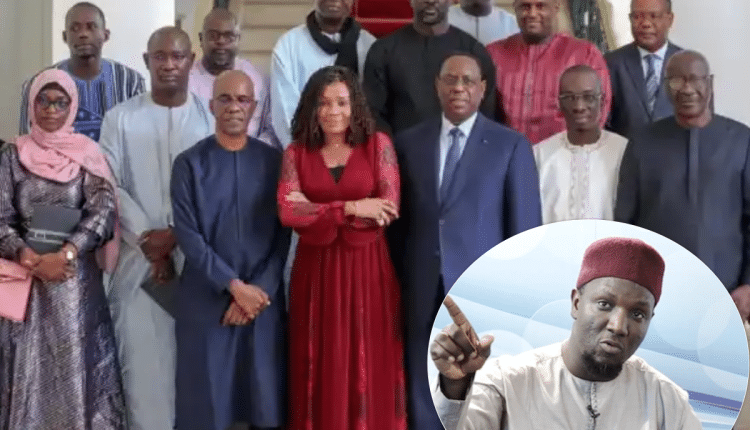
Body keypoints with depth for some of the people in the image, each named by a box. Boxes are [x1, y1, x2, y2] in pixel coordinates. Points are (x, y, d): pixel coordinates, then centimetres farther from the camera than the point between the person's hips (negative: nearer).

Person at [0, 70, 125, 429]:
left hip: (77, 277, -1)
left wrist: (65, 254, -18)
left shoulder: (88, 155, 3)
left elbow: (103, 212, -7)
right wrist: (30, 258, -14)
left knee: (77, 365, 2)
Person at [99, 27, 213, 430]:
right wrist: (149, 242, -8)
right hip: (139, 257, 0)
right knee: (143, 355, -1)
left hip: (196, 257, 0)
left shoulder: (211, 117, 4)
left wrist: (176, 235, -11)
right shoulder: (120, 118, 5)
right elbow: (110, 186, 0)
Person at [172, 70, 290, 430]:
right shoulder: (189, 163, 0)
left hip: (264, 298, 1)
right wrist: (235, 286, -13)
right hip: (206, 299, -1)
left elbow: (282, 235, 1)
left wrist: (258, 291, -10)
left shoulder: (273, 161, 5)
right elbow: (188, 235, -6)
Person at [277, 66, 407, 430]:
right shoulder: (296, 153, 4)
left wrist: (317, 213, -9)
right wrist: (350, 208, -16)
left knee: (369, 365, 4)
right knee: (321, 367, 6)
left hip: (366, 269, -1)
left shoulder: (378, 144, 1)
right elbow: (288, 212, -10)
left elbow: (388, 210, -9)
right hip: (316, 272, 1)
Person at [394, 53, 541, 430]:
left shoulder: (510, 146, 0)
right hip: (424, 292, 3)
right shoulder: (409, 142, 9)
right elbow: (400, 220, 9)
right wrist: (397, 283, 5)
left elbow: (525, 228, -1)